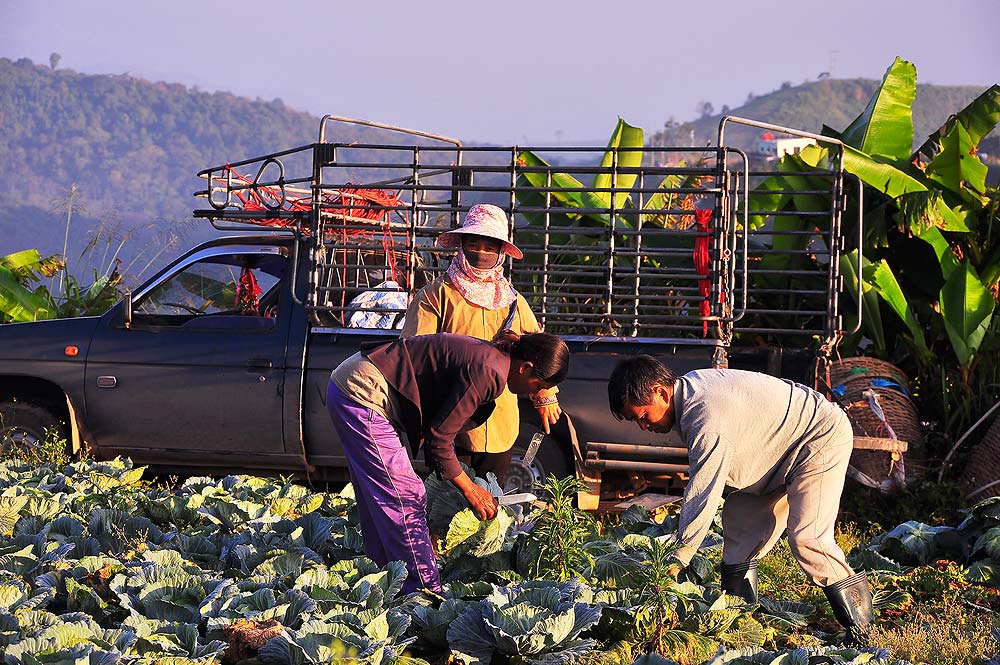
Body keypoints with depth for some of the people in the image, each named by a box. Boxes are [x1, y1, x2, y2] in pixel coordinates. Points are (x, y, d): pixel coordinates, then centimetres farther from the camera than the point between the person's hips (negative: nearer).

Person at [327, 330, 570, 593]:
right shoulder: (488, 372, -18)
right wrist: (470, 490, -4)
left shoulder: (487, 355, 11)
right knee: (405, 499, -8)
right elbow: (438, 439, -15)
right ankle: (427, 593, -5)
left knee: (378, 501, 16)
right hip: (363, 394, -10)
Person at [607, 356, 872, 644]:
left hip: (822, 439, -11)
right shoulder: (687, 387, -4)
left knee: (806, 539, -21)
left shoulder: (708, 421, -35)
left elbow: (701, 498, -32)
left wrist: (676, 563, -27)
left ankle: (861, 630, -13)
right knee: (740, 529, 7)